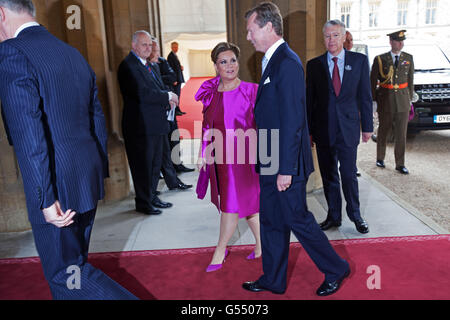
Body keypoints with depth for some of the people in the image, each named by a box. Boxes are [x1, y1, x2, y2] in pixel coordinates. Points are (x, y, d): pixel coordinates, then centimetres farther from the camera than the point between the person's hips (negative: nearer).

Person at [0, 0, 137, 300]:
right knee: (73, 260, 23)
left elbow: (29, 133, -21)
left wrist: (46, 199, -18)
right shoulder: (74, 54, 12)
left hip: (57, 186, -8)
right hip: (88, 179, 8)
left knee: (64, 271, 6)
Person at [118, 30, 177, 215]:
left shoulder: (146, 65, 17)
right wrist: (168, 96, -15)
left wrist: (167, 99, 0)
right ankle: (143, 203, 14)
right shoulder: (128, 65, -13)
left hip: (155, 124, 10)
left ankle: (152, 197, 31)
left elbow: (156, 88, 21)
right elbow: (142, 93, -25)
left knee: (155, 163, 17)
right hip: (141, 126, -10)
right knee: (143, 165, 1)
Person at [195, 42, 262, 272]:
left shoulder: (251, 91, -8)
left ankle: (220, 251, 20)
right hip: (220, 156, 5)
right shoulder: (211, 92, 5)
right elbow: (207, 126, 10)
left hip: (242, 155, -5)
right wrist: (203, 154, 8)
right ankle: (262, 245, 33)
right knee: (247, 202, 15)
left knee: (232, 205, 1)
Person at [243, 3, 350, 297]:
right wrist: (270, 163, 17)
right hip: (272, 162, 9)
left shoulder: (287, 63, -17)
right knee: (271, 221, 16)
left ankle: (336, 269, 27)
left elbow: (292, 121, -22)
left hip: (286, 163, -9)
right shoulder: (273, 61, 13)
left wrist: (285, 169, -21)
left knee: (298, 219, 5)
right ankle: (273, 281, 32)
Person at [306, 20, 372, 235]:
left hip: (348, 127, -1)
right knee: (329, 176, 9)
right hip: (323, 129, 1)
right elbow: (309, 100, 6)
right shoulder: (314, 65, 4)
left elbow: (365, 96, 6)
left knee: (349, 175, 2)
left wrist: (367, 126, 3)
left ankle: (355, 215, 23)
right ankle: (334, 217, 24)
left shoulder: (359, 61, 4)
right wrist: (308, 130, 4)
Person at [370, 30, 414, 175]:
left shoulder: (409, 58, 6)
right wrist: (373, 100, -1)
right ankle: (380, 158, 28)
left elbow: (410, 80, 12)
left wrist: (410, 98, 10)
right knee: (383, 132, 10)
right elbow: (372, 82, 1)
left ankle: (400, 164, 7)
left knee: (401, 134, 0)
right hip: (385, 102, -2)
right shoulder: (380, 59, -2)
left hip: (403, 102, 2)